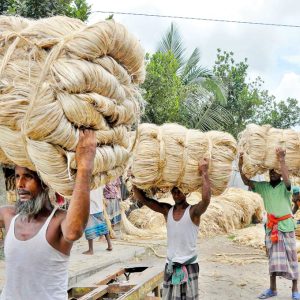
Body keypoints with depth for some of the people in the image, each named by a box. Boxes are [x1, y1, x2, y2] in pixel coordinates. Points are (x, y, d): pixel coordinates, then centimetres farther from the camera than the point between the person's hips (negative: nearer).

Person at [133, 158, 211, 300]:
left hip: (189, 266, -4)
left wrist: (204, 172, -26)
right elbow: (142, 198, 2)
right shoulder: (167, 210, 4)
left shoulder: (193, 211, -10)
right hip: (170, 266, 4)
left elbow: (206, 199, -31)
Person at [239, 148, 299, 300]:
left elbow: (287, 179, -29)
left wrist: (281, 160, -31)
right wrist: (240, 167, -20)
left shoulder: (285, 186, -6)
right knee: (273, 258, 11)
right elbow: (247, 182, -5)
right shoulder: (264, 186, 4)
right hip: (271, 227, 4)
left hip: (286, 226, -4)